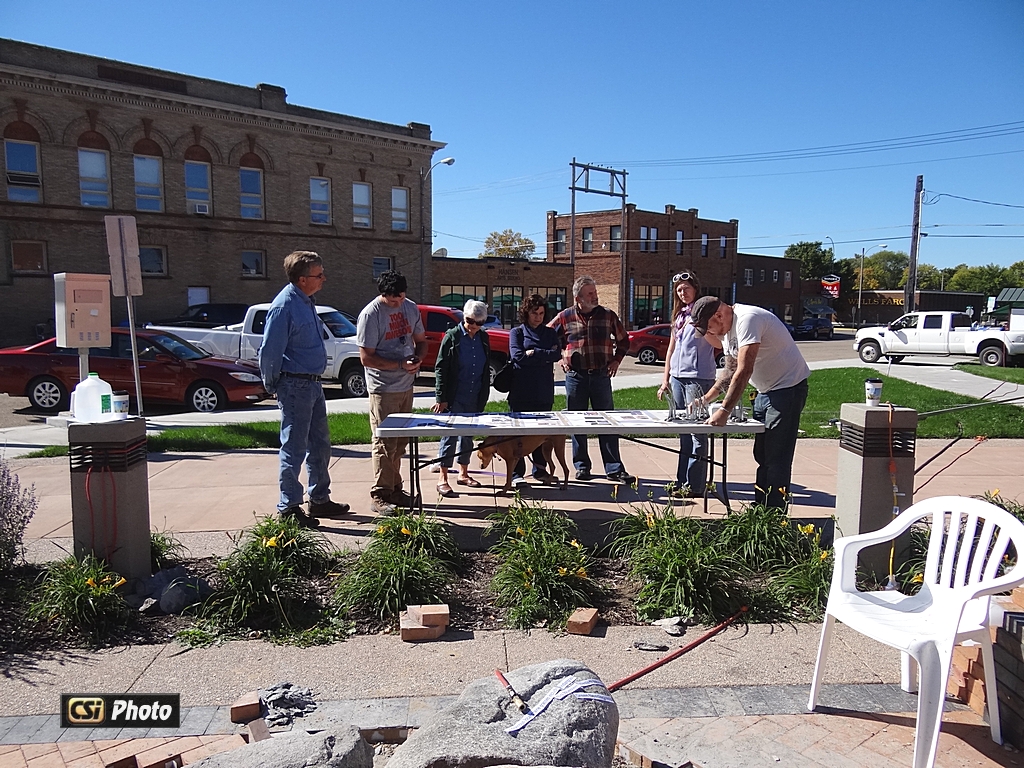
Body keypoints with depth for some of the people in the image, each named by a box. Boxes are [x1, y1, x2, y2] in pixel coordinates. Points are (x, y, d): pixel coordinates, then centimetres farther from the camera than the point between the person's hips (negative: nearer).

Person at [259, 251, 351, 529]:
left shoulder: (306, 301, 11)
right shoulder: (284, 306, -19)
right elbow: (269, 352, -17)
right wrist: (273, 386, -6)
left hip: (313, 383, 10)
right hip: (295, 386, -10)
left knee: (319, 444, 16)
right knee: (294, 448, -1)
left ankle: (319, 500, 28)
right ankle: (288, 508, 10)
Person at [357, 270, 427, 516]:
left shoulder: (411, 308, 8)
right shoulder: (371, 314, -13)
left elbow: (421, 341, 18)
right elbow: (366, 358, -14)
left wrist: (418, 359, -4)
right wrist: (400, 365, -20)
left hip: (406, 386, 7)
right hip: (383, 389, -7)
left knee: (400, 442, 14)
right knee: (385, 443, -5)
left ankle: (394, 489, 26)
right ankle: (379, 496, 3)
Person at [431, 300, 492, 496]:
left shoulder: (483, 338, 8)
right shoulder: (452, 336, -7)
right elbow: (440, 368, -8)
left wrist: (484, 395, 12)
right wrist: (441, 398, -13)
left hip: (475, 398, 5)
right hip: (454, 398, -5)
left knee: (468, 435, 14)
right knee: (449, 435, -4)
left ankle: (463, 473, 27)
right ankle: (443, 479, 0)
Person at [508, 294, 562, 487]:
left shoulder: (550, 333, 14)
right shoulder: (517, 332, 5)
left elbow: (557, 355, -2)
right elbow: (518, 356, -11)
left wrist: (534, 352, -12)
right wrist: (546, 356, -6)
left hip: (544, 393, 3)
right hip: (522, 392, -3)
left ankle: (540, 469, 19)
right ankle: (517, 473, 4)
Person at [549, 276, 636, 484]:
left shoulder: (608, 316, 4)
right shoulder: (564, 317, 0)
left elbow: (623, 340, 17)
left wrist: (616, 360, 6)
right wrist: (560, 358, 7)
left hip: (601, 376, 0)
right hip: (575, 377, 0)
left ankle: (614, 469, 5)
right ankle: (582, 466, 19)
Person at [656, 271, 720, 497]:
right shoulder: (679, 315, 18)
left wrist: (699, 324, -21)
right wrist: (665, 379, 18)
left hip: (699, 377, -7)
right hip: (677, 377, 7)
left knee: (697, 433, -4)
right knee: (684, 433, 11)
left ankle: (695, 485, 0)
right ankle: (682, 481, 17)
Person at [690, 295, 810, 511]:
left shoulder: (747, 319, -24)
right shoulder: (727, 328, 8)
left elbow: (744, 371, -32)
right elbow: (731, 370, 18)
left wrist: (724, 411, -34)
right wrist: (706, 399, 9)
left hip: (788, 388, -10)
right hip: (765, 392, 10)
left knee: (777, 460, -8)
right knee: (762, 455, 13)